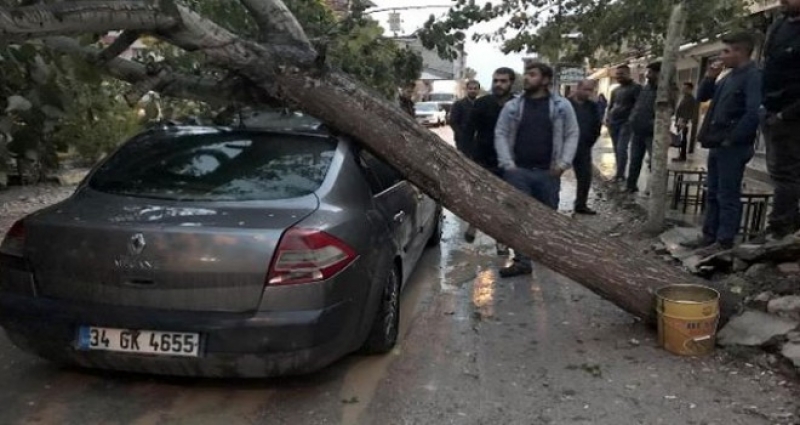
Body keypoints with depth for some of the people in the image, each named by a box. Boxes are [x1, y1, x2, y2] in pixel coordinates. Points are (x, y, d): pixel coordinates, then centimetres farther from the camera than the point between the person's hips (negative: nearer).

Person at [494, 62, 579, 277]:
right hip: (518, 171, 0)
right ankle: (522, 261, 8)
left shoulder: (562, 106, 1)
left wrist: (563, 163, -7)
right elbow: (500, 134, 3)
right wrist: (508, 164, -7)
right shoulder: (512, 106, 3)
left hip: (548, 172, 0)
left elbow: (572, 134, 3)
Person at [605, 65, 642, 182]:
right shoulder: (615, 90, 17)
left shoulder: (635, 88, -3)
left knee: (621, 149, -15)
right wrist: (607, 118, 8)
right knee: (616, 150, 7)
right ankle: (619, 174, 13)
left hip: (626, 123, -6)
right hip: (613, 123, 6)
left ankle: (620, 175, -12)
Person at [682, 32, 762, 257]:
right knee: (713, 194, 14)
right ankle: (709, 235, 23)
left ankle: (724, 242, 3)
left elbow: (753, 113, -22)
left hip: (733, 147, -9)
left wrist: (732, 139, -19)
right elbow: (702, 97, 21)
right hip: (717, 145, 9)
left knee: (727, 196, -4)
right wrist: (709, 77, 5)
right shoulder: (729, 77, 16)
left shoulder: (754, 76, -12)